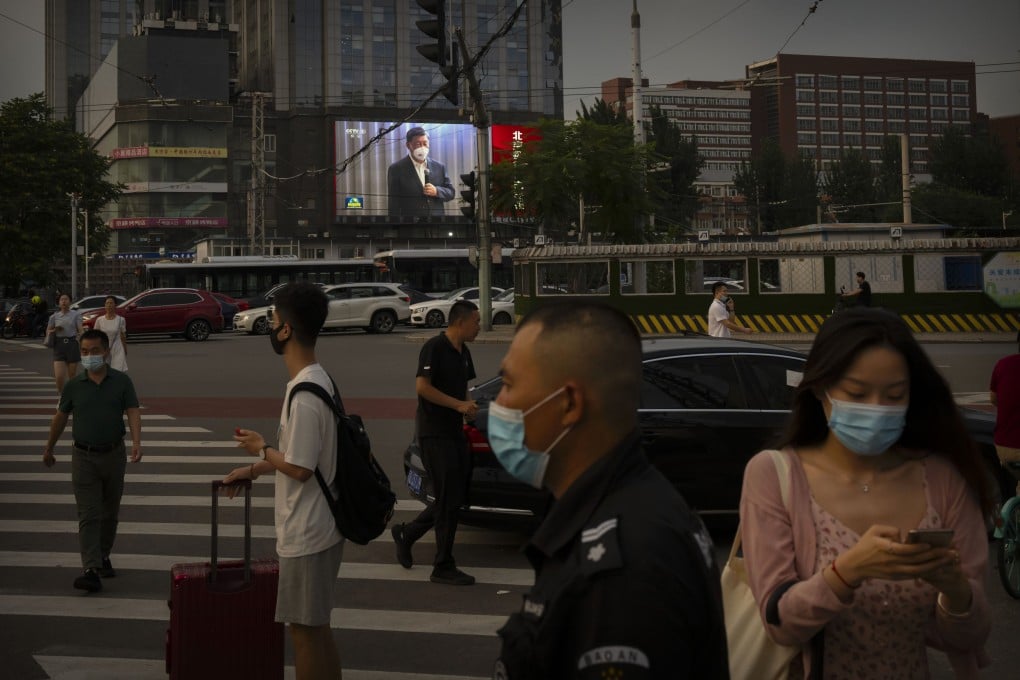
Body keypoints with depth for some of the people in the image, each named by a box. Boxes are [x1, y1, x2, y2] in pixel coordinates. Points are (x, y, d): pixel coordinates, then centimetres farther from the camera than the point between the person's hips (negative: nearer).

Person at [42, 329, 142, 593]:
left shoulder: (121, 381, -2)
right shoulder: (74, 385, -1)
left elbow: (133, 412, -10)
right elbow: (60, 418, 10)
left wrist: (137, 442, -26)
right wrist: (49, 449, 18)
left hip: (114, 455, 1)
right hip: (84, 457, -1)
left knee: (110, 512, 15)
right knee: (88, 515, -8)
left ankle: (103, 556, 34)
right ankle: (91, 571, -15)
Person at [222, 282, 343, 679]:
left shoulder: (304, 395, -24)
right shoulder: (317, 380, 8)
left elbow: (300, 468, -23)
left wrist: (261, 447, -7)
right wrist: (254, 470, 22)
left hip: (306, 534, -10)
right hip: (320, 528, 10)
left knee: (305, 629, 2)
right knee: (317, 627, 18)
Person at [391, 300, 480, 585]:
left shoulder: (463, 352, 12)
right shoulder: (435, 348, -15)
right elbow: (422, 386, -22)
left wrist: (468, 406, 3)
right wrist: (459, 405, -20)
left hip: (454, 431, 9)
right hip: (434, 433, -9)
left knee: (458, 495, 12)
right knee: (448, 500, -5)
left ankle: (406, 533, 27)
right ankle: (443, 568, 6)